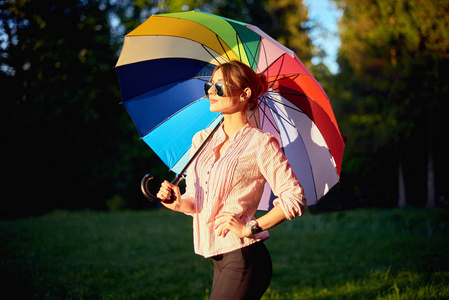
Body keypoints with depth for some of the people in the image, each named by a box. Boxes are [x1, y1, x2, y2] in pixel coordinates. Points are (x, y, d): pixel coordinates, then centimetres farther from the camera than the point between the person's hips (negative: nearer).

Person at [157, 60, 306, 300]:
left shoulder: (260, 143, -8)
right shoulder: (201, 140, 11)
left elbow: (295, 199, -10)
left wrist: (250, 228, -15)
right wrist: (179, 203, -5)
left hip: (244, 260, -7)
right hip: (219, 260, 7)